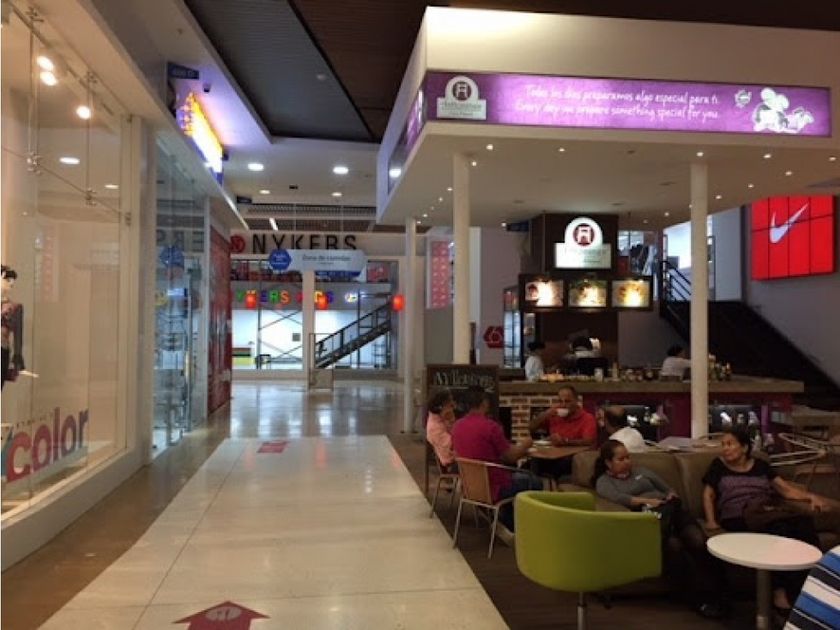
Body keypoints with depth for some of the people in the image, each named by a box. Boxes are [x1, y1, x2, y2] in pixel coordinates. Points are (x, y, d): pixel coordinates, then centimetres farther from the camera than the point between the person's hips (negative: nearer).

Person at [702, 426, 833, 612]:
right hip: (737, 516, -3)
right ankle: (782, 590, -31)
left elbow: (786, 489, 16)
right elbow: (708, 495, 11)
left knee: (804, 522, -29)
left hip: (768, 511, 3)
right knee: (778, 528, -35)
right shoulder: (718, 465, 14)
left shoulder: (760, 465, 21)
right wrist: (711, 520, -4)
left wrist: (811, 496, -2)